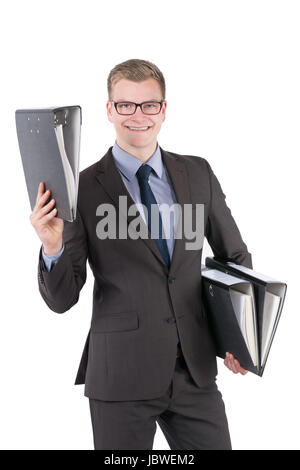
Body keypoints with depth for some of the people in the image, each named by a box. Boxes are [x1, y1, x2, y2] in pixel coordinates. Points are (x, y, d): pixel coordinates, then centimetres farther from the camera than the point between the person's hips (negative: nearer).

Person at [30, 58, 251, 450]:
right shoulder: (83, 189, -5)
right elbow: (61, 299, -5)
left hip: (196, 369, 3)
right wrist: (53, 248, -24)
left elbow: (235, 256, 16)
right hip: (121, 374, -3)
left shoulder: (198, 173, 5)